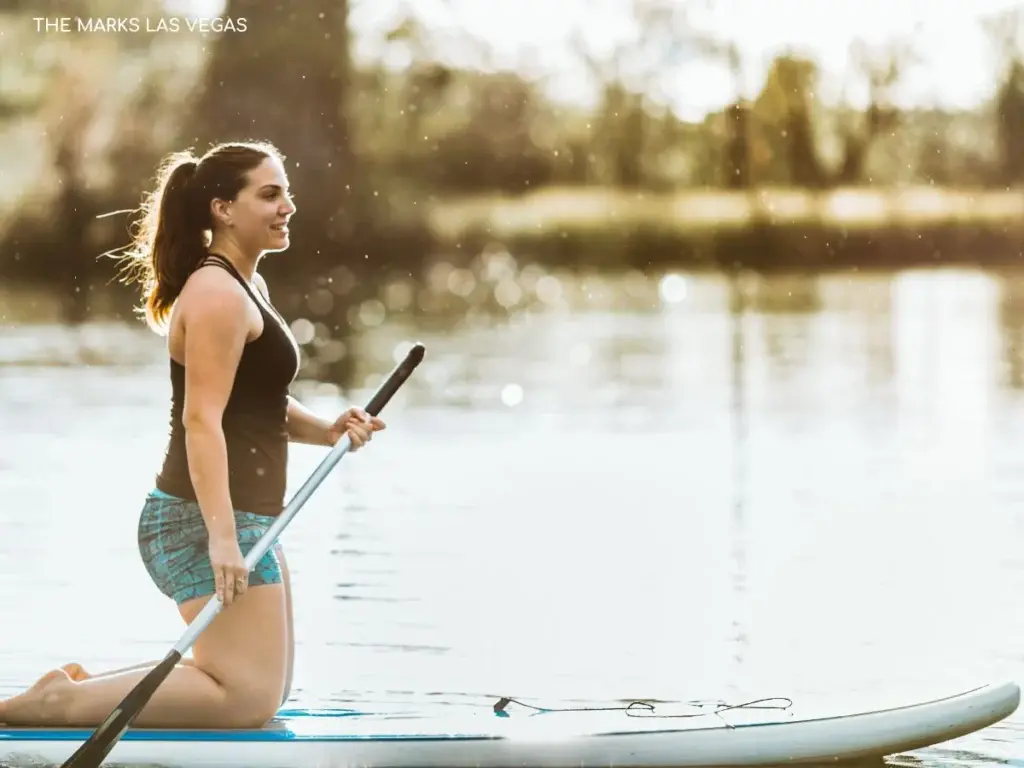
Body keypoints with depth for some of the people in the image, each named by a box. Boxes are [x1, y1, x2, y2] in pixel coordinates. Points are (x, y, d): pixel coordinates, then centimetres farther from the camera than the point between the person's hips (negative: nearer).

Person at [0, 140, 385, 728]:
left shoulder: (250, 288, 17)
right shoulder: (217, 294, -15)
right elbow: (203, 421, -23)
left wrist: (325, 430, 4)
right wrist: (222, 537, -30)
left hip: (242, 518, 11)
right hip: (207, 521, -11)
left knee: (268, 688, 18)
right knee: (249, 699, -12)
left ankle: (88, 687, 15)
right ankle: (58, 704, -11)